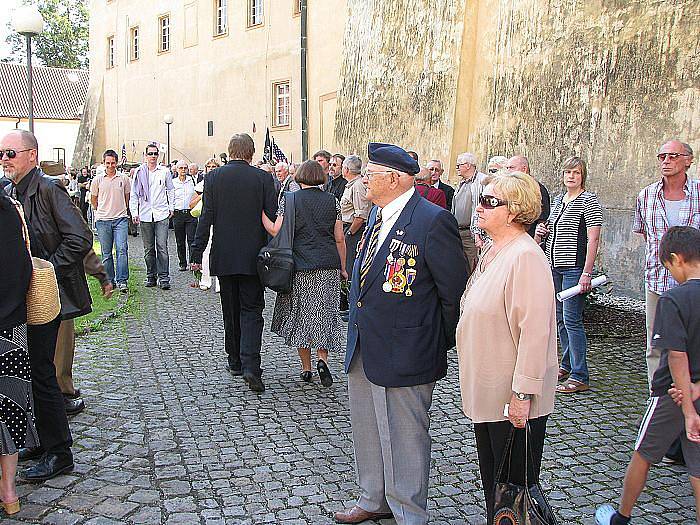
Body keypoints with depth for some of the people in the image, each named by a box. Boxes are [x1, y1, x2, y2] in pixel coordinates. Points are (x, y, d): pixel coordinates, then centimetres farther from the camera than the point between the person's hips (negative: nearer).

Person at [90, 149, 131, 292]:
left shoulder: (124, 179, 4)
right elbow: (93, 200, 15)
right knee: (106, 253, 7)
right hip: (103, 220, 1)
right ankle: (109, 281, 16)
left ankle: (122, 281, -7)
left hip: (121, 219, -1)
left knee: (122, 249, -10)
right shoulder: (97, 180, 3)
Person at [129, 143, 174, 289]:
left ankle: (164, 277, -5)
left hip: (162, 214, -1)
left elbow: (170, 190, 17)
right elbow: (134, 194, 7)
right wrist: (134, 212, -1)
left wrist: (171, 207, 13)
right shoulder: (139, 172, 4)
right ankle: (151, 276, 17)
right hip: (145, 215, 2)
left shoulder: (164, 172, 4)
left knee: (162, 247, -8)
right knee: (148, 248, 8)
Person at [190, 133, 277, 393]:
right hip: (253, 258, -1)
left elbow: (206, 218, -5)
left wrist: (196, 254, -2)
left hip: (223, 257, 1)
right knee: (251, 311, 3)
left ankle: (235, 362, 26)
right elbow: (272, 219, -5)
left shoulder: (213, 177, -2)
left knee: (231, 311, 15)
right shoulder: (263, 178, -4)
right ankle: (250, 366, -11)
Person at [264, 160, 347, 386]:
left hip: (300, 266, -1)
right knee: (325, 313, 10)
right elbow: (339, 238, 6)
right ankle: (322, 357, -8)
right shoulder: (332, 201, 5)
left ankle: (306, 368, 13)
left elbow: (275, 231, -10)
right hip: (328, 266, 1)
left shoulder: (290, 200, -1)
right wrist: (343, 268, 15)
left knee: (301, 315, 9)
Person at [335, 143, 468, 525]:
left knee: (404, 438, 6)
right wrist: (358, 330, 17)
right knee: (367, 431, 22)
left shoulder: (433, 220, -18)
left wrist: (440, 342, -4)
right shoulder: (377, 214, 9)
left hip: (403, 354, -9)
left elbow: (454, 291, -13)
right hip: (364, 350, 9)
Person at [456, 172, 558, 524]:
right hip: (487, 393, 9)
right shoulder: (492, 251, 10)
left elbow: (535, 330, -24)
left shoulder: (526, 256, -21)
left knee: (515, 485, 7)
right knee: (491, 481, 21)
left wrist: (523, 393, -24)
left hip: (514, 400, -9)